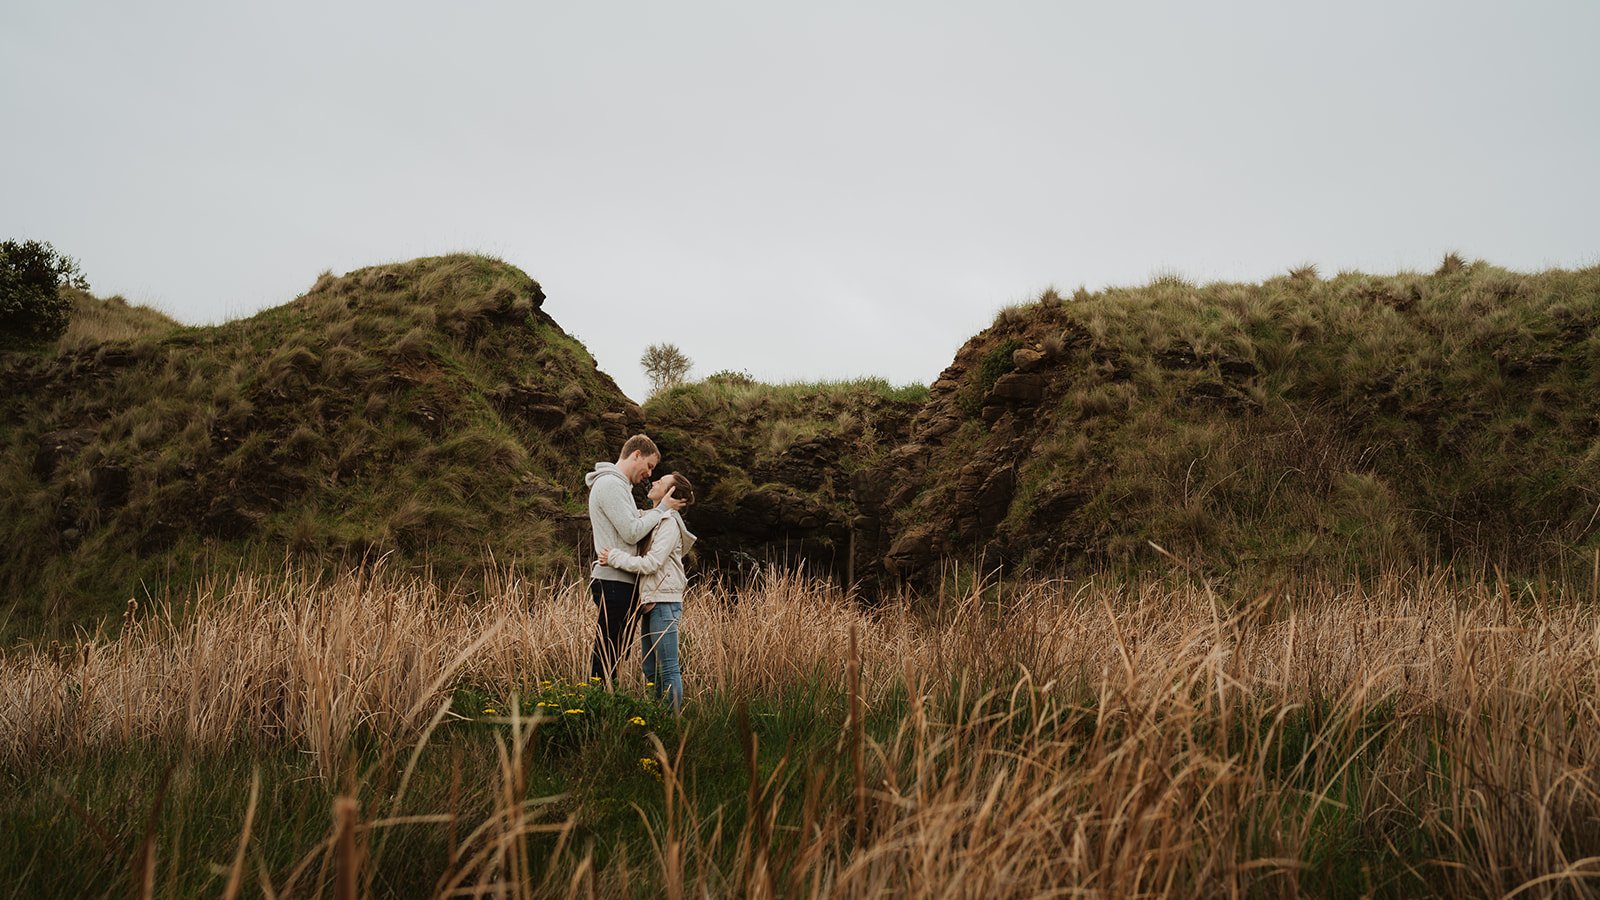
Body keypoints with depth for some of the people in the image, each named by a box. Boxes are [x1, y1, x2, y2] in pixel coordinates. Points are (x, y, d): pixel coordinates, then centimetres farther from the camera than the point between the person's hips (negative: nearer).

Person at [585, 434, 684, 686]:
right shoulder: (609, 484, -12)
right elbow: (632, 533, -17)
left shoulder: (617, 485, 22)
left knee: (615, 654, 13)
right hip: (613, 582, -11)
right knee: (606, 654, -7)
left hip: (623, 582, 11)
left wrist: (653, 511, 5)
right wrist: (662, 509, -8)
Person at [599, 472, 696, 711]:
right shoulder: (654, 519, 17)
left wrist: (613, 558, -13)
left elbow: (651, 563, -19)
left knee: (668, 669, -6)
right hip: (651, 602, 10)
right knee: (651, 671, 12)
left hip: (664, 602, -10)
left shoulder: (670, 523, -12)